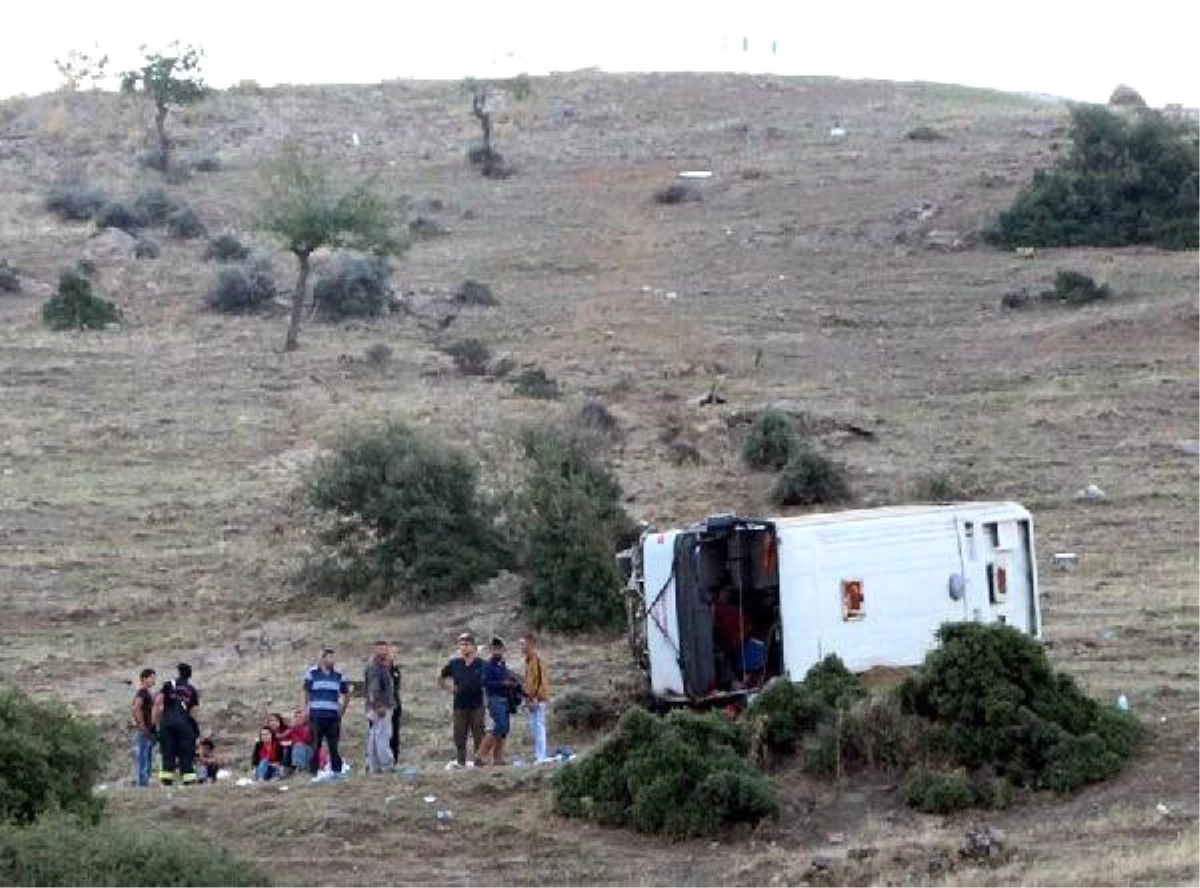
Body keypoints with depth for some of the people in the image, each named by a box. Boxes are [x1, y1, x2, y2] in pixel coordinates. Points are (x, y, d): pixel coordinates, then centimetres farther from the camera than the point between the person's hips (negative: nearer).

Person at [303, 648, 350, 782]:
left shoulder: (338, 675, 10)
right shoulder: (312, 674, 3)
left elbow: (346, 694, 20)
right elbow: (306, 694, 9)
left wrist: (342, 709, 11)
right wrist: (307, 709, 2)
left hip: (333, 716, 2)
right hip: (317, 716, -2)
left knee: (333, 745, 4)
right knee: (316, 745, -1)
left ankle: (336, 770, 11)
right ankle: (314, 773, 2)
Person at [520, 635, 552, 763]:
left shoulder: (537, 659, -13)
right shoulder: (529, 660, 17)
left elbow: (541, 680, -19)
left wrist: (536, 697, -22)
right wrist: (528, 696, 18)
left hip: (538, 700, -10)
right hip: (532, 700, 10)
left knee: (538, 727, -9)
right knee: (534, 727, 12)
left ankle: (541, 757, -9)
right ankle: (538, 755, 17)